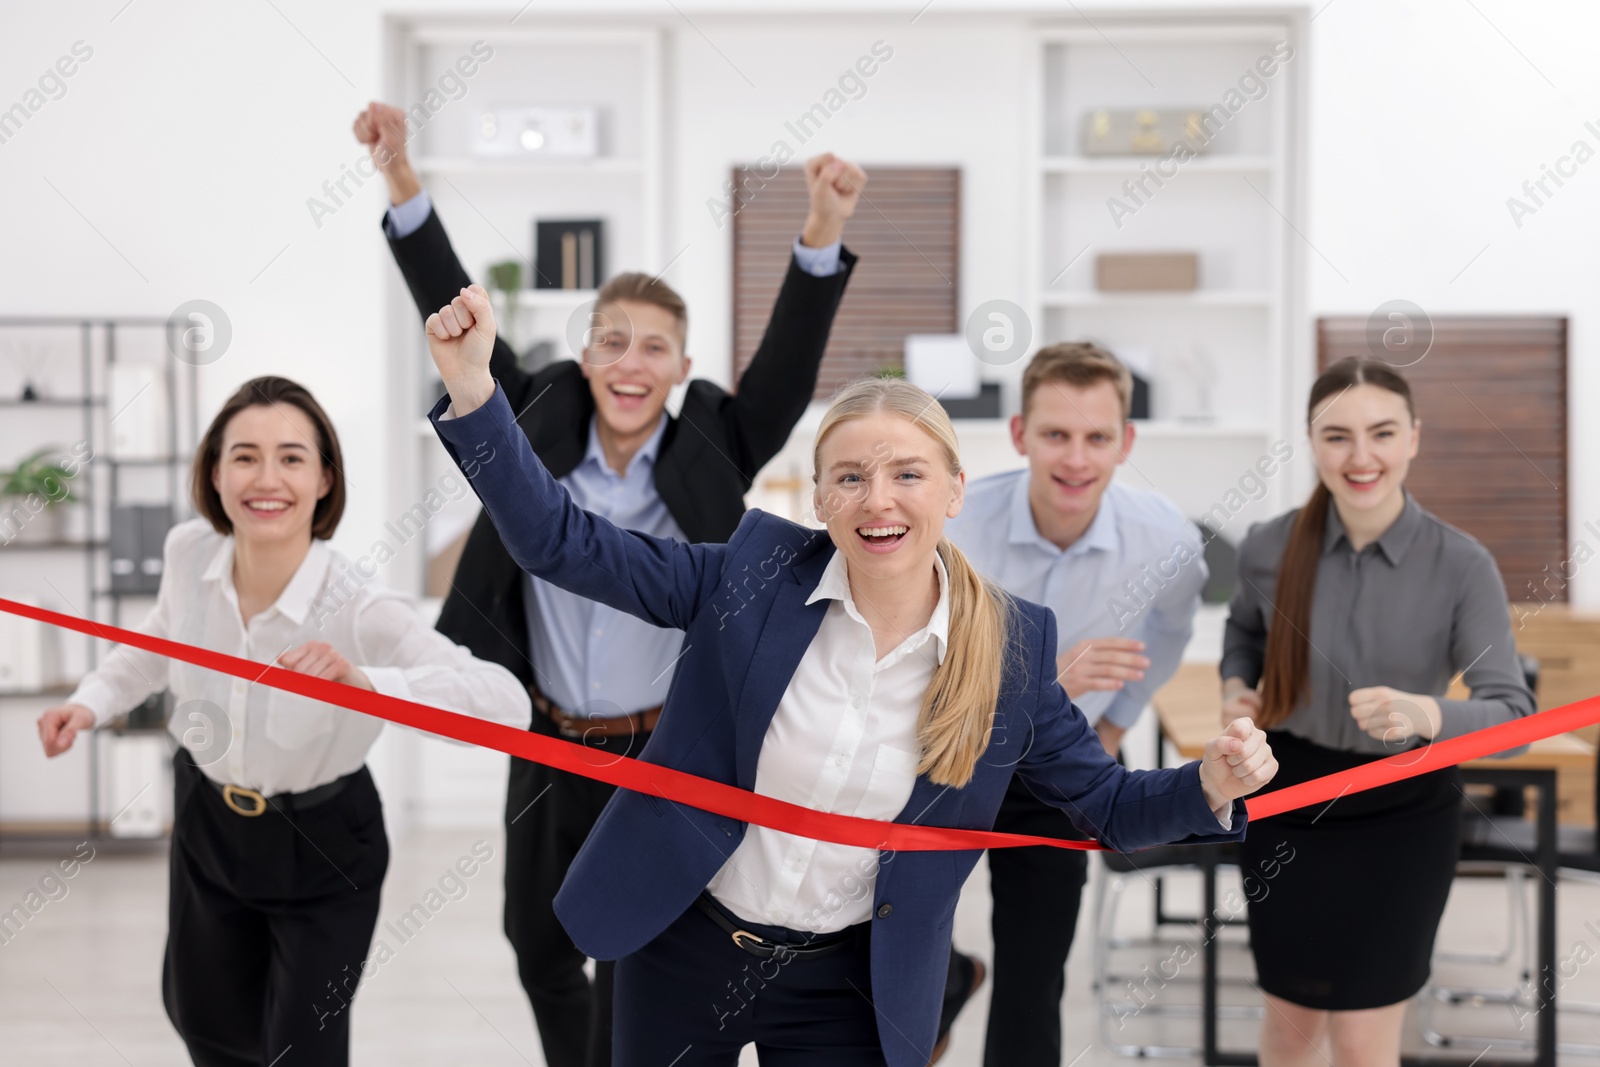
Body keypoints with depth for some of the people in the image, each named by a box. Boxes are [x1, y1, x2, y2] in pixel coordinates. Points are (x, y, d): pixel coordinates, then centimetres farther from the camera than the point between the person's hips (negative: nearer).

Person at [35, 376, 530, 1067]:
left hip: (320, 848, -4)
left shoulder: (359, 612, -33)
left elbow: (509, 703, -45)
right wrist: (93, 701, -9)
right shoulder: (190, 552, -18)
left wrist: (365, 680, -56)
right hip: (207, 823, 5)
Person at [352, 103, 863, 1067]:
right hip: (550, 750, 3)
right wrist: (403, 184, -22)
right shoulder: (539, 436, -6)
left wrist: (825, 231, -37)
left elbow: (790, 360, -21)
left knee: (637, 970, 2)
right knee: (541, 950, 20)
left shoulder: (711, 453, -10)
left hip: (665, 753, -3)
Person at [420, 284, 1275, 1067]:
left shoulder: (1014, 646, -9)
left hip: (850, 991, 0)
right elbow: (564, 545, -12)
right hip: (682, 945, 1)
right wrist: (473, 391, -24)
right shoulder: (753, 574, -11)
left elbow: (1107, 804, -1)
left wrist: (1210, 787, -21)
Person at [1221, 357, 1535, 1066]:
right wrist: (1235, 687, -5)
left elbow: (1513, 713, -22)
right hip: (1285, 802, 2)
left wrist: (1422, 714, -41)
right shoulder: (1270, 549, -9)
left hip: (1401, 819, -2)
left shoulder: (1462, 567, -16)